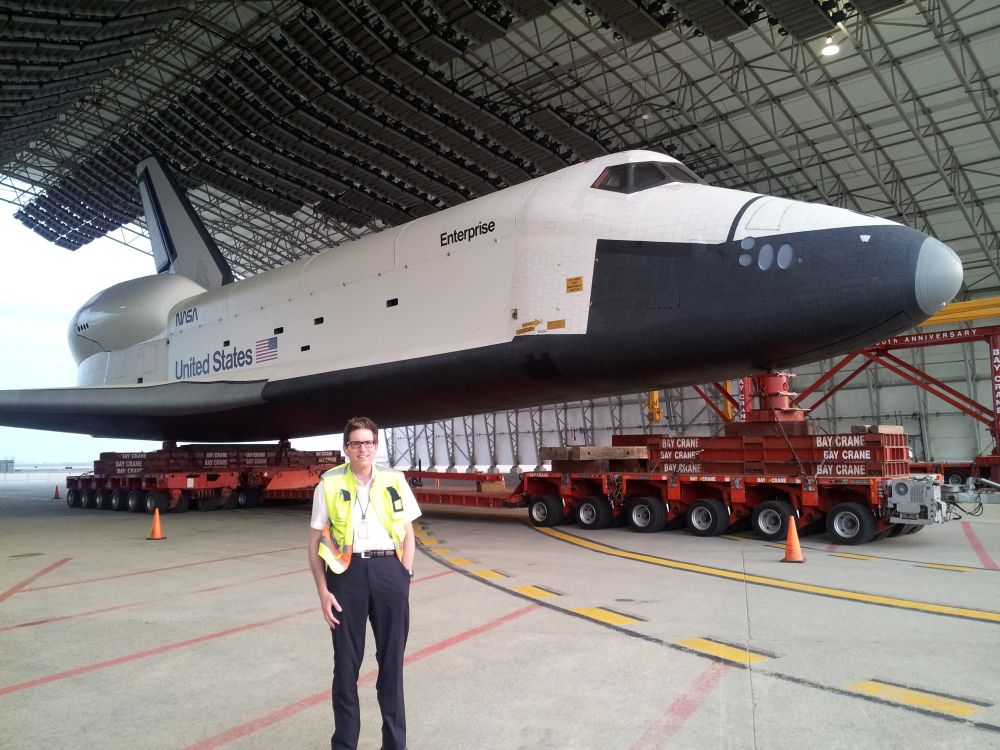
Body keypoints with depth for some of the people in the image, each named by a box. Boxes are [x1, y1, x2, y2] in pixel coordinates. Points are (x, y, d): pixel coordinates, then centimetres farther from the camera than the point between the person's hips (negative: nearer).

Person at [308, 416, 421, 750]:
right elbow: (315, 542, 3)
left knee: (391, 660, 11)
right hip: (347, 571, -1)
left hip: (388, 571, 1)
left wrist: (404, 579, 1)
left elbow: (408, 535, 10)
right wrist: (323, 591, -3)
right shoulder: (329, 485, -1)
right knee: (346, 663, 9)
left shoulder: (394, 482, 4)